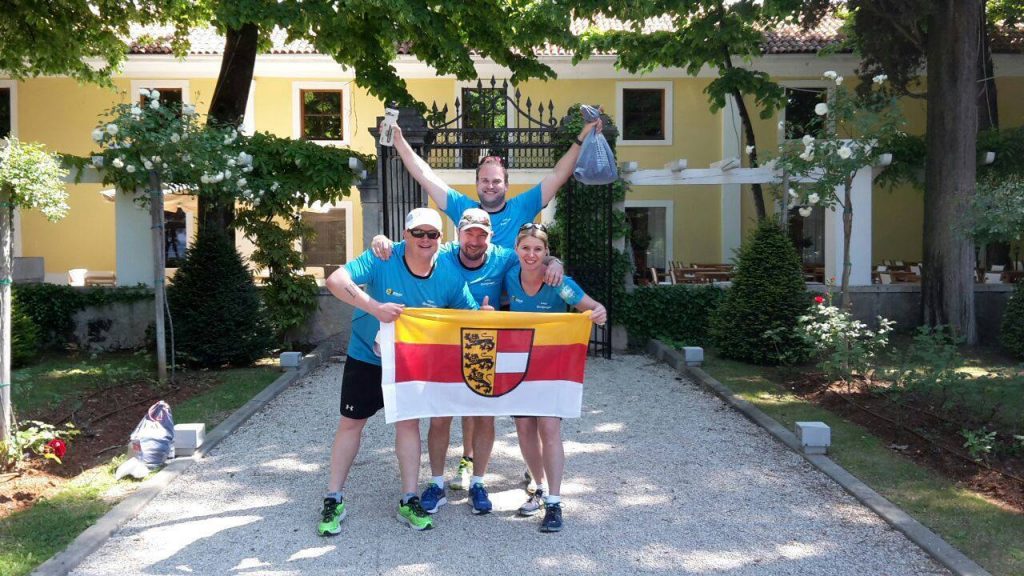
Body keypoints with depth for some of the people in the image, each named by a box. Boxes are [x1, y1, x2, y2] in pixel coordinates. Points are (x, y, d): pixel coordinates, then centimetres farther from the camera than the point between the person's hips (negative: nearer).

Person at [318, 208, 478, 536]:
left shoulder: (449, 276, -16)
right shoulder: (382, 260, -26)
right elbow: (335, 280, -36)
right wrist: (375, 307, -48)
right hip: (366, 357, -2)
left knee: (409, 422, 4)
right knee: (350, 423, 5)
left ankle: (409, 501, 16)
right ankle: (333, 500, 17)